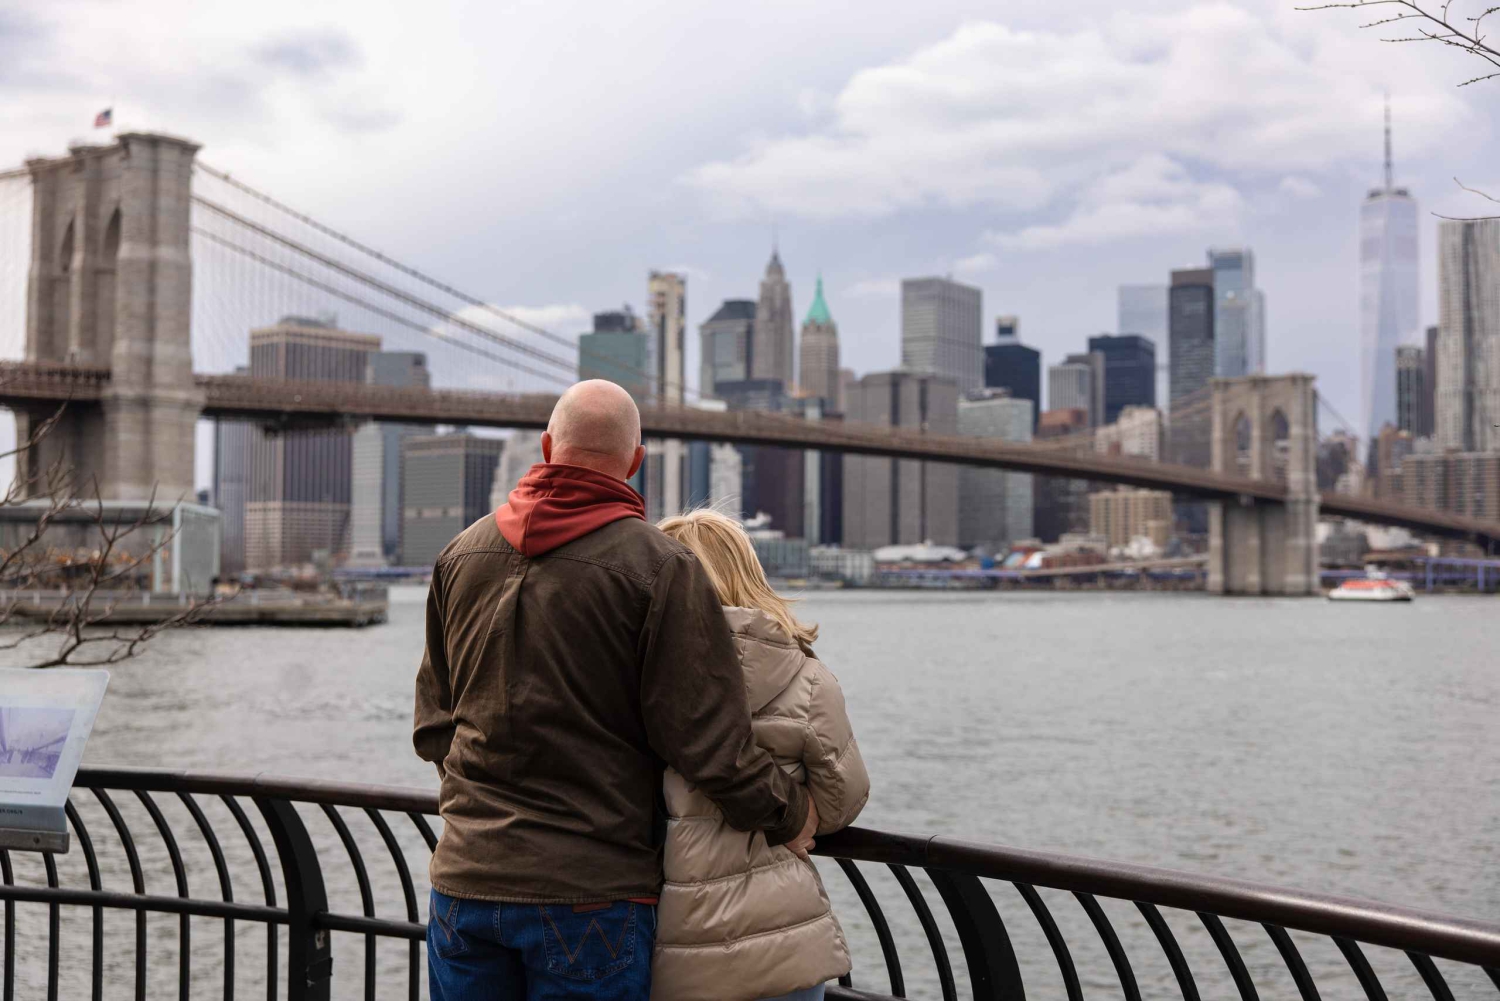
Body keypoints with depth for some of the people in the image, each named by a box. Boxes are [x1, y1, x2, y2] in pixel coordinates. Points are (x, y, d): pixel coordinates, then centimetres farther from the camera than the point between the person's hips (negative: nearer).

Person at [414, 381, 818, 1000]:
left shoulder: (461, 552, 8)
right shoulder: (663, 567, -10)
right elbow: (710, 741, -12)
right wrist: (791, 815, 3)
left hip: (463, 879, 5)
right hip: (590, 889, -5)